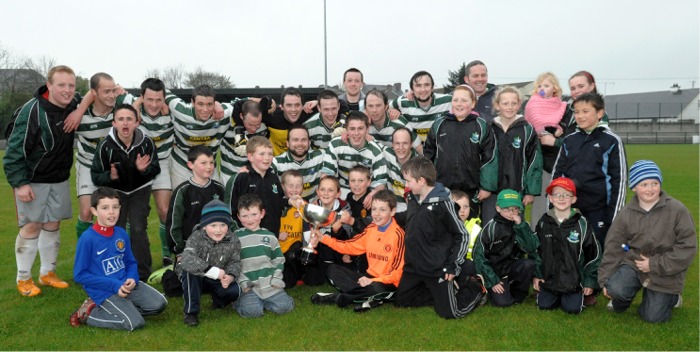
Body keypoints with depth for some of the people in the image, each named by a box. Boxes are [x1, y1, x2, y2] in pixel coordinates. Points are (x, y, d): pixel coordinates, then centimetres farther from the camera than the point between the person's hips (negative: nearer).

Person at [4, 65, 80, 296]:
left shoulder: (75, 104, -6)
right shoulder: (32, 111, -23)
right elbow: (15, 149, -20)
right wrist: (20, 183, -22)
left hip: (59, 179, 5)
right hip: (32, 180, -5)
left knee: (53, 224, 10)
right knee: (31, 226, -1)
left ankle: (47, 273, 23)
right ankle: (23, 279, 13)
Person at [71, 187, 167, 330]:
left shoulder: (122, 234, 3)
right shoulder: (87, 239, -14)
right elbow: (79, 275, -12)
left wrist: (132, 279, -9)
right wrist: (114, 285, -17)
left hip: (125, 284, 6)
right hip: (104, 291, -6)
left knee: (159, 303, -7)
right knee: (135, 323, -19)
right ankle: (90, 312, 1)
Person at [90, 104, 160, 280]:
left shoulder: (146, 143, -22)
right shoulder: (105, 145, -23)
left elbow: (155, 170, -8)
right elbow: (96, 176, -13)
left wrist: (144, 169, -29)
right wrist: (110, 177, -33)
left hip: (139, 190, 0)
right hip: (115, 191, 0)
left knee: (138, 229, -9)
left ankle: (142, 275, 5)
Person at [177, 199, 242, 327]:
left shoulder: (233, 241, -13)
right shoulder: (196, 238, -24)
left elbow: (235, 262, -8)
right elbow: (187, 260, -40)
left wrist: (230, 276, -32)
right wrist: (213, 271, -47)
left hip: (217, 280, 2)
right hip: (195, 278, -2)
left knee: (234, 291, -24)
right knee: (190, 271, -36)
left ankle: (218, 302, 14)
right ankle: (191, 311, -20)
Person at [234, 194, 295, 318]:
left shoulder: (270, 236, 11)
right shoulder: (235, 237, 3)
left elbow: (279, 260, 16)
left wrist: (276, 278, 0)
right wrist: (242, 281, -8)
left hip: (269, 284, 3)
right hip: (248, 286, -3)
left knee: (285, 306, -16)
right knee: (251, 311, -27)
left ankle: (261, 301, 9)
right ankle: (240, 301, 6)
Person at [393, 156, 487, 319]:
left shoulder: (442, 203, -19)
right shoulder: (412, 198, 1)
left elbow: (462, 236, -14)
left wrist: (453, 266, -15)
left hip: (438, 269, -7)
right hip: (414, 266, 7)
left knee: (449, 312, -5)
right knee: (401, 301, 12)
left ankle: (475, 287, 21)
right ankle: (439, 292, 24)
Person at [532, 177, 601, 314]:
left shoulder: (581, 224, -9)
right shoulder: (544, 222, -2)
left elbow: (593, 253, -2)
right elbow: (535, 249, 7)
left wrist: (590, 281, 0)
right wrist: (536, 274, 4)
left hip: (574, 279, -2)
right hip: (549, 277, 2)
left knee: (572, 309, -9)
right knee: (544, 305, -3)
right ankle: (557, 296, 29)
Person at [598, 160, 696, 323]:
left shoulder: (677, 210, -13)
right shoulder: (626, 213, -4)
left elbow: (687, 247, -13)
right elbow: (613, 247, 0)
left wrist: (655, 264, -16)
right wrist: (605, 279, -2)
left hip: (665, 272, -1)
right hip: (634, 262, 2)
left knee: (652, 317, 0)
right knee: (616, 288, -27)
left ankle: (671, 297, 34)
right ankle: (621, 300, 12)